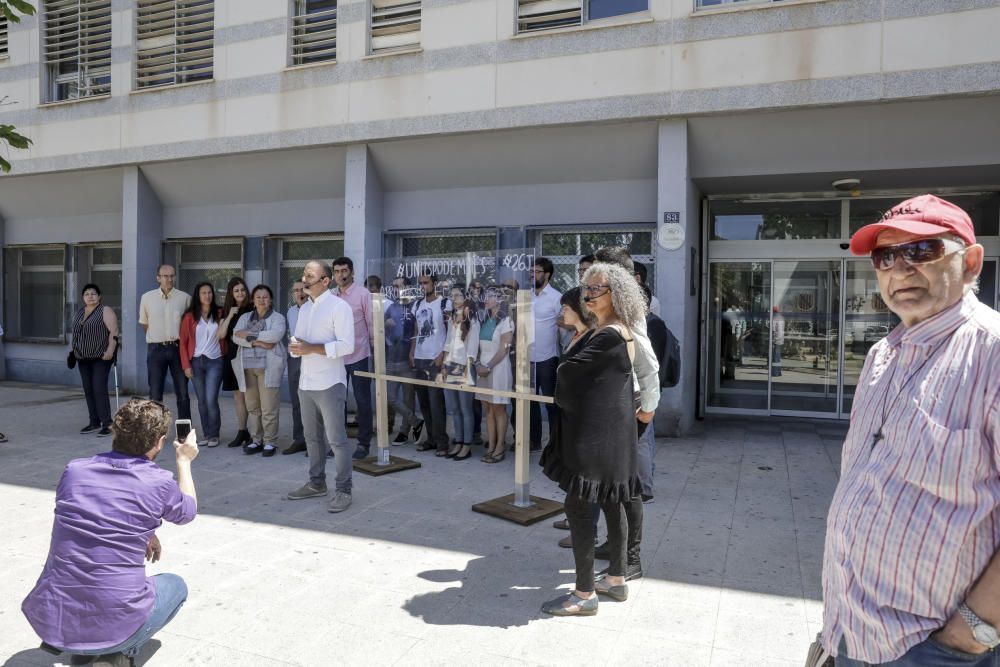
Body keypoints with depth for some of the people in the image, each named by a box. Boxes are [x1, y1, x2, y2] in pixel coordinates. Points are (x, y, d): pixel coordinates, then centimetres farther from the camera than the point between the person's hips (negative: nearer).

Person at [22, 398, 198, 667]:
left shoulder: (74, 470, 1)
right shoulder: (160, 483, -8)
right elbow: (187, 512, 15)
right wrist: (184, 461, 27)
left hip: (48, 619, 5)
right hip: (114, 624, -4)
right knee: (175, 586, 26)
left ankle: (75, 645, 21)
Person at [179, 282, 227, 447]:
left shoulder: (219, 314, 3)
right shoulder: (190, 317, 3)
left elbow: (223, 335, 6)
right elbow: (183, 342, 3)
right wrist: (186, 365, -3)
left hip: (215, 361, -2)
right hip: (196, 362, 2)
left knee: (211, 400, -8)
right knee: (202, 401, 7)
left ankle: (214, 435, 5)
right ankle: (206, 435, 18)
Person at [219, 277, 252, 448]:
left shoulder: (252, 309, -2)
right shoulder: (227, 311, 11)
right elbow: (220, 334, 0)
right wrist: (230, 315, -7)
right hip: (233, 356, 5)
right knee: (238, 396, 10)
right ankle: (242, 432, 20)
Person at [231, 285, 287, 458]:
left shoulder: (277, 318, 6)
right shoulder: (245, 317, 17)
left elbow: (276, 335, -14)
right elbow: (236, 337, 1)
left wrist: (250, 335, -11)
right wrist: (258, 342, -14)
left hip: (268, 367, -4)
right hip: (247, 366, 4)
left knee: (269, 408, -6)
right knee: (252, 407, 5)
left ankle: (270, 442, 2)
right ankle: (256, 440, 15)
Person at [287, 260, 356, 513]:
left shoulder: (339, 306, -10)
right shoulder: (305, 308, 15)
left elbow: (346, 345, -17)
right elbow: (297, 338, 18)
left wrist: (311, 348, -21)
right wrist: (294, 346, -6)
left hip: (329, 383, -8)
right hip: (306, 382, 8)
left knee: (336, 439, -4)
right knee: (312, 436, 17)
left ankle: (343, 490, 5)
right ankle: (316, 483, 30)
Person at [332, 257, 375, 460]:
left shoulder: (363, 294, -6)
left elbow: (372, 324, -4)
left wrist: (374, 350, -4)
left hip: (358, 355, -5)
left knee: (362, 401, 3)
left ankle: (364, 443, 12)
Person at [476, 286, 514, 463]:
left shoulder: (505, 321, -5)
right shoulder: (485, 320, 15)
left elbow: (504, 349, -11)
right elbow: (480, 346, 14)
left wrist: (489, 367, -14)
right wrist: (479, 364, -1)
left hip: (498, 368, -6)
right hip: (483, 368, 7)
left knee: (498, 410, -2)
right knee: (488, 410, 6)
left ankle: (500, 448, 4)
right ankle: (490, 447, 12)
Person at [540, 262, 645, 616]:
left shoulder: (608, 335, -19)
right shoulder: (618, 331, 12)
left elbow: (567, 372, -17)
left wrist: (563, 397, 2)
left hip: (594, 432, -10)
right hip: (611, 429, 10)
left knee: (578, 505, -4)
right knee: (611, 502, 16)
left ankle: (584, 594, 4)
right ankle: (616, 579, 29)